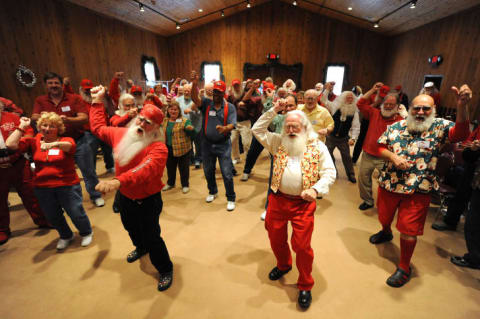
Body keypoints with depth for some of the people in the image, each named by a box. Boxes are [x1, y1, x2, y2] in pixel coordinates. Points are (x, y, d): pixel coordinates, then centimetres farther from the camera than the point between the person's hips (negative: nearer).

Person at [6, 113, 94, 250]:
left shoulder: (66, 140, -7)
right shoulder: (34, 142, 4)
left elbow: (68, 146, -31)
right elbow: (10, 144, -9)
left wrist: (55, 144, -52)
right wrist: (22, 127, -5)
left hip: (67, 185, -4)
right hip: (42, 187, 4)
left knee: (76, 213, 1)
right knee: (52, 216, 17)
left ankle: (86, 233, 31)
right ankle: (66, 236, 44)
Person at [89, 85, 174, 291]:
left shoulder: (158, 148, -30)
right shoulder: (122, 134, -7)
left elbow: (144, 170, -46)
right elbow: (98, 128, 11)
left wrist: (118, 181, -61)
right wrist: (97, 101, 10)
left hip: (148, 200, -7)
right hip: (125, 196, 8)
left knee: (151, 236, 1)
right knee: (130, 227, 30)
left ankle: (165, 269, 27)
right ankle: (141, 248, 63)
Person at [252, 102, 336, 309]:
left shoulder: (318, 147, -1)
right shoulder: (278, 142, 7)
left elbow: (329, 173, -4)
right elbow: (257, 130, 6)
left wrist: (316, 189, -21)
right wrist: (274, 110, -1)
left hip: (303, 204, -3)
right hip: (278, 199, 4)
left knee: (302, 245, 3)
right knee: (276, 239, 18)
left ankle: (305, 286, 29)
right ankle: (283, 265, 50)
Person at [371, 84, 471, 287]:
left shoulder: (440, 127, -7)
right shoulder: (395, 126, -1)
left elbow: (460, 134, -26)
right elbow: (381, 147, 3)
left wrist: (461, 106, -42)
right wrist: (393, 157, -18)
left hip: (417, 190, -3)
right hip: (388, 184, 3)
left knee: (408, 231, 4)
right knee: (384, 216, 24)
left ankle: (404, 268, 24)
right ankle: (386, 233, 58)